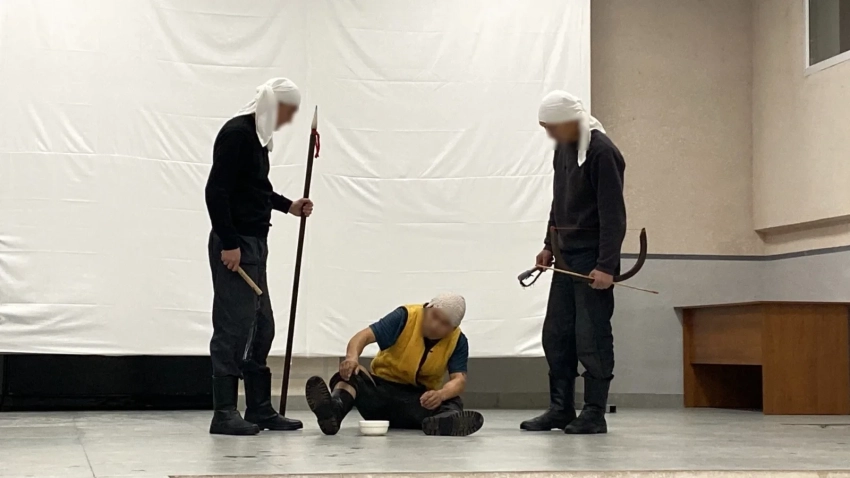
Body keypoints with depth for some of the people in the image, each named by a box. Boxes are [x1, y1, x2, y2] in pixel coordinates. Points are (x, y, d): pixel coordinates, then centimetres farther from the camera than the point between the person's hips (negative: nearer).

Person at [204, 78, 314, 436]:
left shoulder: (258, 136, 15)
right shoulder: (236, 133, -14)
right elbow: (216, 191, -20)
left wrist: (289, 206, 21)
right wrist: (228, 242, -21)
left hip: (254, 243, 10)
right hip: (234, 244, -10)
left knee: (261, 328, 13)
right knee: (234, 327, -7)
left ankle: (260, 409, 20)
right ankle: (224, 414, -2)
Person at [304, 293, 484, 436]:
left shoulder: (457, 341, -6)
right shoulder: (405, 317, -12)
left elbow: (459, 379, -17)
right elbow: (365, 335, -21)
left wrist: (441, 394, -41)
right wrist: (352, 357, -44)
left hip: (419, 399, 1)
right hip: (382, 388, -1)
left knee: (452, 404, -30)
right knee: (349, 375, -31)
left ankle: (446, 421, -68)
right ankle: (333, 411, -64)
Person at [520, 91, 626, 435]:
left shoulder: (601, 151, -16)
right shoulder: (563, 148, 10)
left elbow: (613, 214, -18)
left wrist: (606, 265, -21)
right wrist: (549, 245, 18)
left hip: (593, 257, -8)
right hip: (567, 255, 9)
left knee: (591, 335, -5)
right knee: (556, 334, 9)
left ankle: (594, 413, 4)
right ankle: (561, 408, 17)